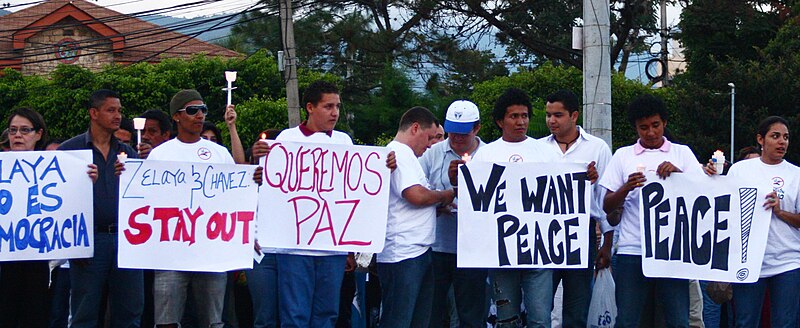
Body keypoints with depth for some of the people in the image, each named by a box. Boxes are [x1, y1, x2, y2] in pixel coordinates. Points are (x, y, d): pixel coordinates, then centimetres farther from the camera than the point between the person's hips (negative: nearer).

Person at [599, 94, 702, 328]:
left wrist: (679, 174, -13)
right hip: (631, 251, 1)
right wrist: (626, 188, -10)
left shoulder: (682, 153, 11)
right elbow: (607, 207, 9)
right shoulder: (623, 156, 12)